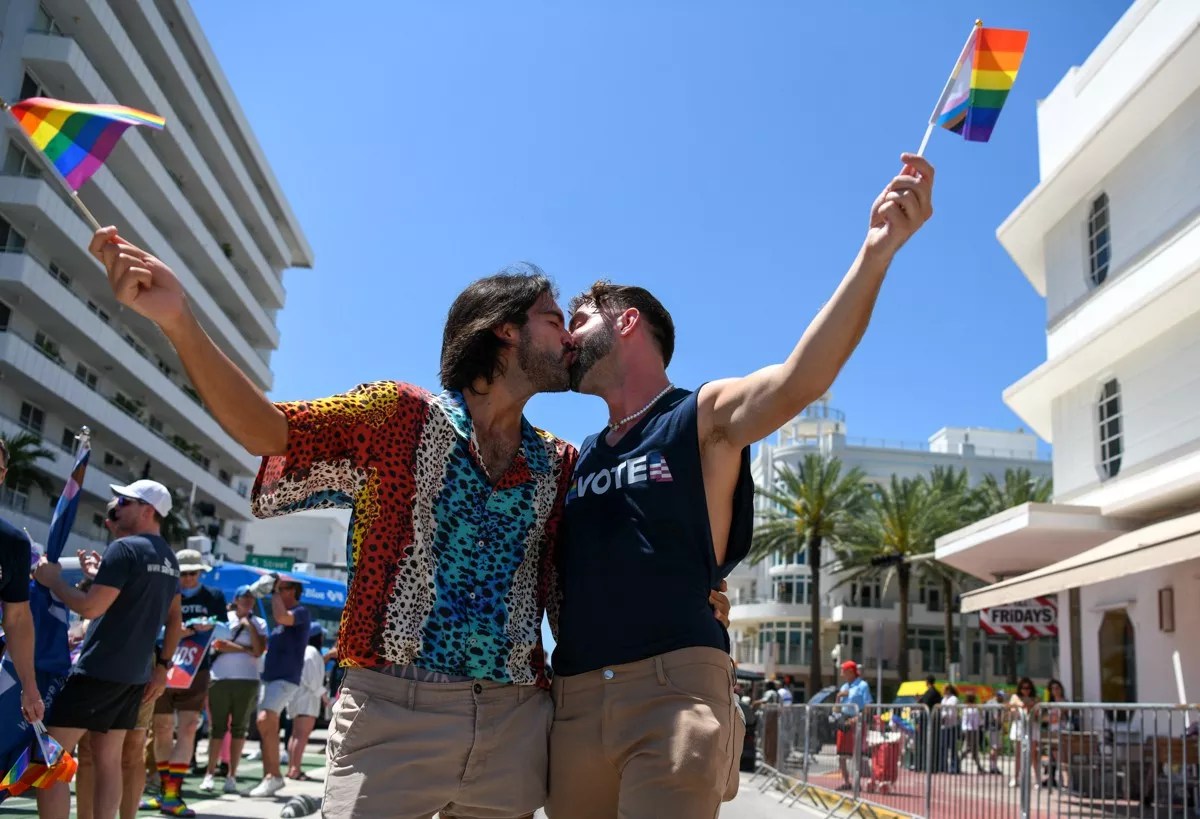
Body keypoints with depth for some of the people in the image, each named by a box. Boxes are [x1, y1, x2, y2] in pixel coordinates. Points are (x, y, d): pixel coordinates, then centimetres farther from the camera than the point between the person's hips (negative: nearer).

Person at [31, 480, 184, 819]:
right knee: (109, 760, 13)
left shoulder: (124, 548, -14)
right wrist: (162, 665, 22)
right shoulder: (168, 559, 12)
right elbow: (175, 618, 19)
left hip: (98, 670, -8)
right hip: (135, 674, 8)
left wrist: (53, 580, -5)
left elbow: (90, 607, -19)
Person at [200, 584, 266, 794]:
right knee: (217, 727, 1)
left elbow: (259, 651, -4)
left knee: (239, 727, 2)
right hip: (220, 678, -1)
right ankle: (210, 774, 6)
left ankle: (232, 776, 7)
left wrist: (249, 625, -6)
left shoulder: (259, 623, 9)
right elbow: (216, 645, -7)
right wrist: (245, 649, -7)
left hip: (247, 680, 1)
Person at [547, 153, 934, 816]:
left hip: (674, 688, -6)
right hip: (573, 701, 6)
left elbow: (799, 381, -18)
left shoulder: (707, 417, 3)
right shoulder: (576, 458, 20)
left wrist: (875, 254, -32)